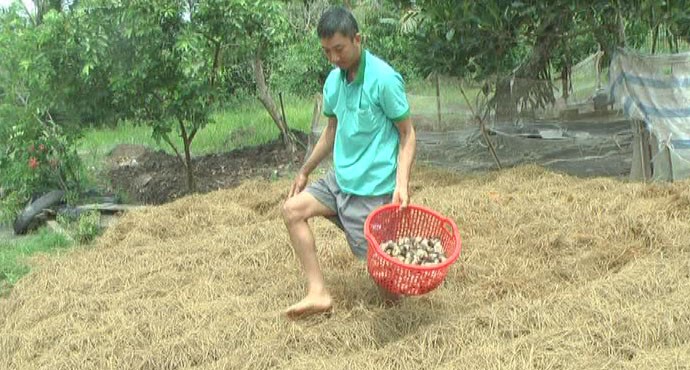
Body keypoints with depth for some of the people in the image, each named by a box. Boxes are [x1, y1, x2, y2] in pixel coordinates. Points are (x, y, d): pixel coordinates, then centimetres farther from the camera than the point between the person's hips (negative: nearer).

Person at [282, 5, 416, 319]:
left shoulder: (384, 79, -17)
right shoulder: (333, 80, 4)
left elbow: (407, 133, -13)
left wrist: (402, 183, -24)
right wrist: (305, 171, 22)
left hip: (373, 185, -8)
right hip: (341, 177, 8)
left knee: (374, 256, -5)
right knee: (293, 209, 0)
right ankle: (318, 292, 0)